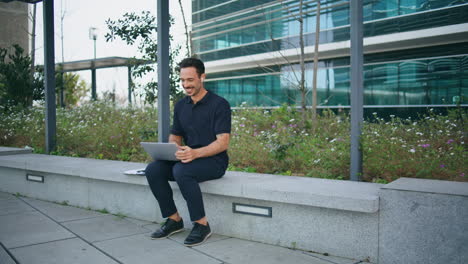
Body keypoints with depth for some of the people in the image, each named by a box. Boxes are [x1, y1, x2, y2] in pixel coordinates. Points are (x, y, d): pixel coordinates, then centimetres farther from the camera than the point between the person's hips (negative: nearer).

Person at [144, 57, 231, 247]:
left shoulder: (219, 104, -9)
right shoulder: (180, 106, 12)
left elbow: (223, 142, -16)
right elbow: (174, 137, 16)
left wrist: (195, 153, -32)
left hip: (214, 161, -6)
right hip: (188, 158, 7)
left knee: (181, 171, -34)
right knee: (153, 170, -17)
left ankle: (202, 224, -18)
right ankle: (174, 220, -2)